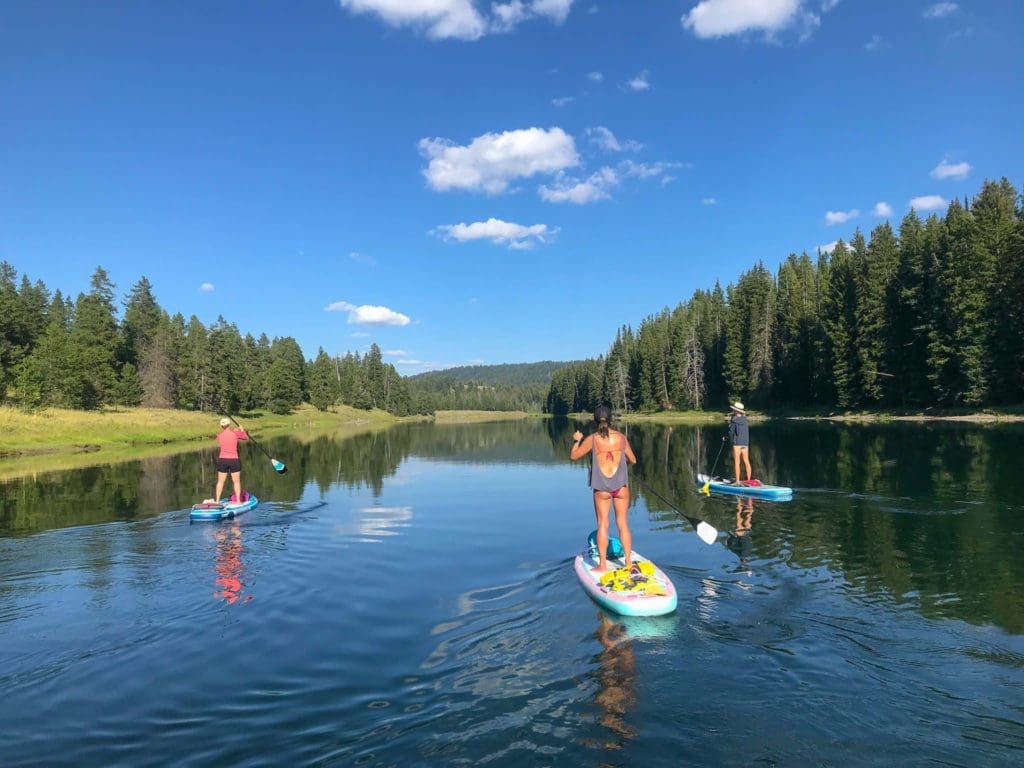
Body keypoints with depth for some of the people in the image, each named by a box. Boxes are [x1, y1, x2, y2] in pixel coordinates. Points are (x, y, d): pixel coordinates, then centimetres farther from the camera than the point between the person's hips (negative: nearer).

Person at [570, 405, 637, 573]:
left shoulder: (592, 439, -7)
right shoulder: (621, 437, -2)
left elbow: (573, 456, 3)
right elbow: (633, 460, 8)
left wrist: (577, 440, 18)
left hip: (601, 488, -1)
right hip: (621, 485, 1)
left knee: (602, 525, 7)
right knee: (623, 523, 10)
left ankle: (602, 564, 11)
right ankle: (628, 562, 16)